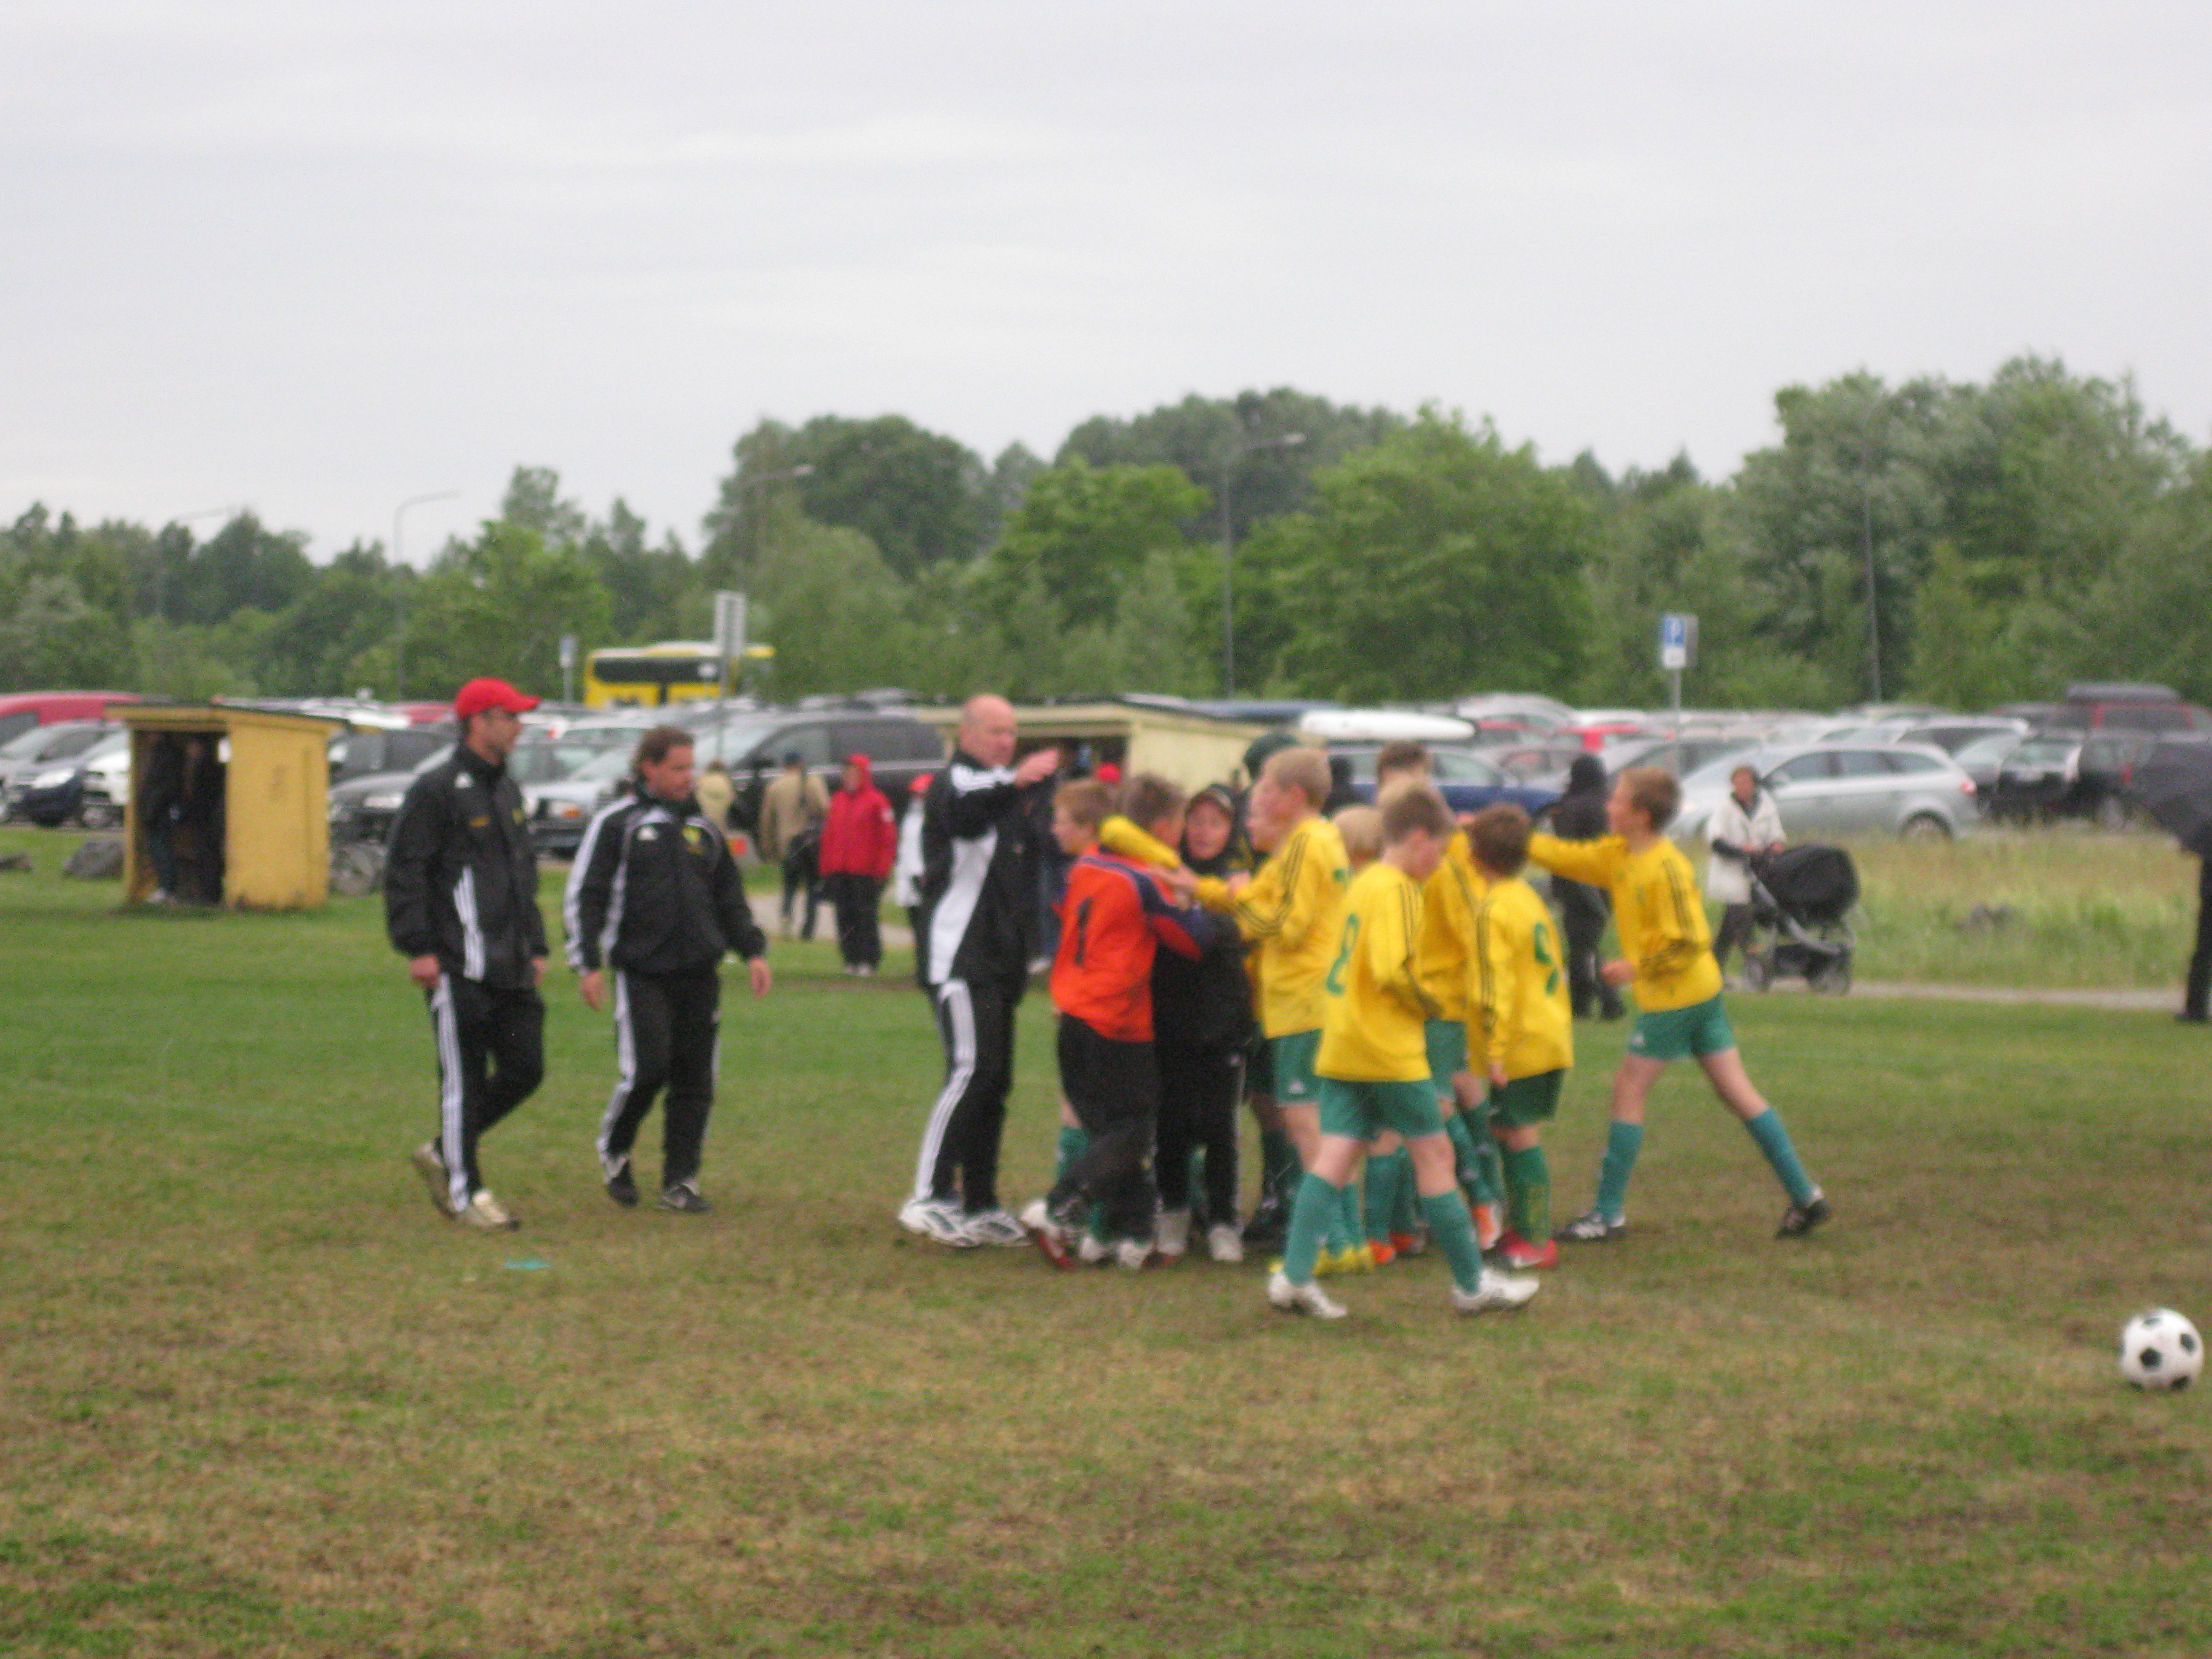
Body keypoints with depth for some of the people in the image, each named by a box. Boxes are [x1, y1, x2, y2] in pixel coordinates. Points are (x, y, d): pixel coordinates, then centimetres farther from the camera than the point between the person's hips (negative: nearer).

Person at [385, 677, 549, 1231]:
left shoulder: (507, 791, 18)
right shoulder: (436, 790, -8)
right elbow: (404, 870, -11)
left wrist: (535, 946, 20)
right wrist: (418, 948, -16)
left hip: (510, 967, 8)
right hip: (459, 967, -8)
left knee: (525, 1069, 5)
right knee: (464, 1077, -3)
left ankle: (442, 1152, 21)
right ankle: (464, 1189, 6)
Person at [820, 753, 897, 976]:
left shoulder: (876, 801, -2)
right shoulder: (837, 800, 15)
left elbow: (889, 837, -5)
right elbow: (828, 836, 17)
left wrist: (881, 869, -10)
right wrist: (826, 870, 11)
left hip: (865, 873, -5)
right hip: (839, 872, 5)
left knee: (865, 916, -4)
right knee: (845, 917, 4)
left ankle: (869, 960, 0)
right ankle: (851, 959, 9)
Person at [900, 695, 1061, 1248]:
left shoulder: (1003, 792, 22)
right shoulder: (954, 782, -6)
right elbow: (964, 814, -32)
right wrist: (1014, 784, -50)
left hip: (998, 961, 9)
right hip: (957, 957, -9)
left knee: (994, 1079, 9)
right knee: (972, 1068, -18)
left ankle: (980, 1205, 13)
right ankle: (928, 1197, -17)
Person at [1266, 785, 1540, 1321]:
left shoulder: (1363, 883, 15)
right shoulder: (1395, 889, -14)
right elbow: (1393, 969, -25)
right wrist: (1428, 1006, -8)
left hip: (1342, 1049, 8)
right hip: (1389, 1051, -8)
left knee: (1334, 1156, 2)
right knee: (1434, 1155, 2)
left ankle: (1294, 1276, -8)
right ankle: (1472, 1284, 9)